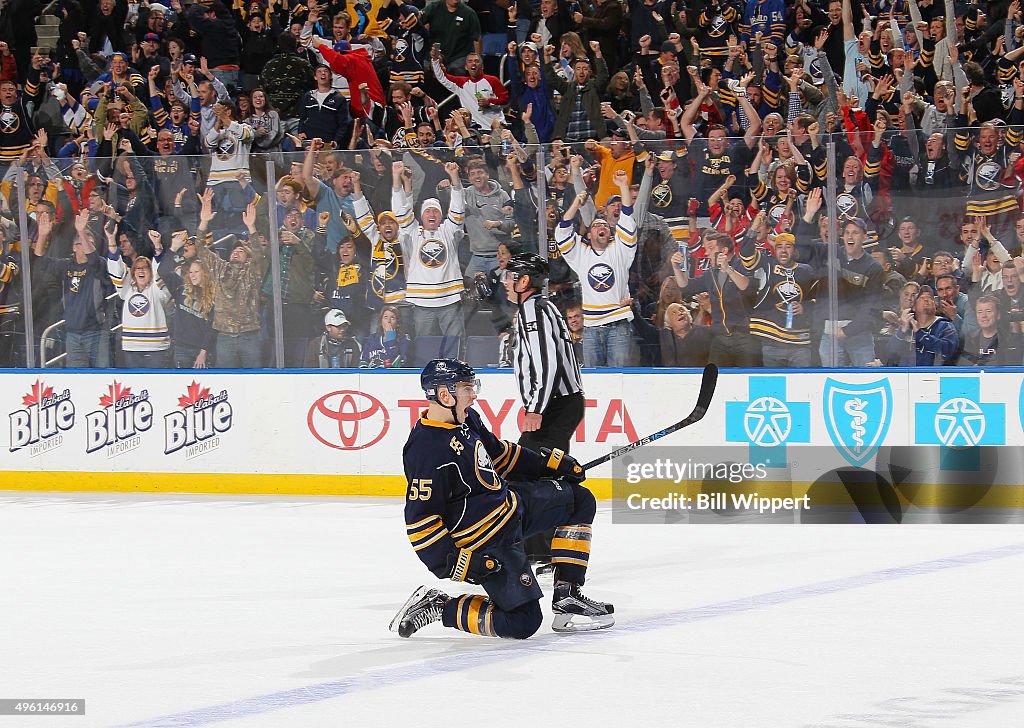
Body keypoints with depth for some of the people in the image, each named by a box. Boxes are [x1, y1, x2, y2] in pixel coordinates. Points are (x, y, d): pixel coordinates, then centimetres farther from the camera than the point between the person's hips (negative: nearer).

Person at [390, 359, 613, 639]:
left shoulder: (467, 419, 2)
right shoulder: (428, 449, -27)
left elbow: (498, 453, 21)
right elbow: (420, 517, -26)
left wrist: (551, 462, 17)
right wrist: (452, 561, -28)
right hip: (484, 541, -10)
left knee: (580, 500, 14)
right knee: (522, 622, -13)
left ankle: (566, 597, 11)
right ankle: (437, 607, 0)